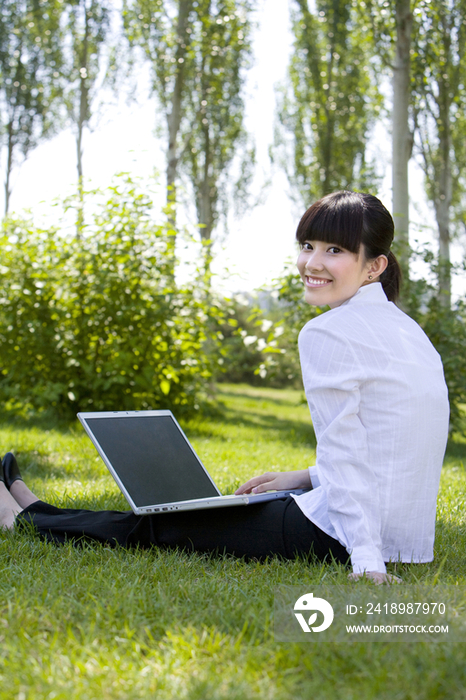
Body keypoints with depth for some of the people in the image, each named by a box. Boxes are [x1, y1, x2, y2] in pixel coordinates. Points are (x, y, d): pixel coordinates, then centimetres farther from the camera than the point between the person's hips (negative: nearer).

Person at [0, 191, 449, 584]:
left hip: (342, 538, -9)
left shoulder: (328, 333, -16)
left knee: (163, 526, 8)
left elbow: (344, 453, -21)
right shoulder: (403, 327, 12)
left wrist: (366, 560, -23)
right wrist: (307, 478, 17)